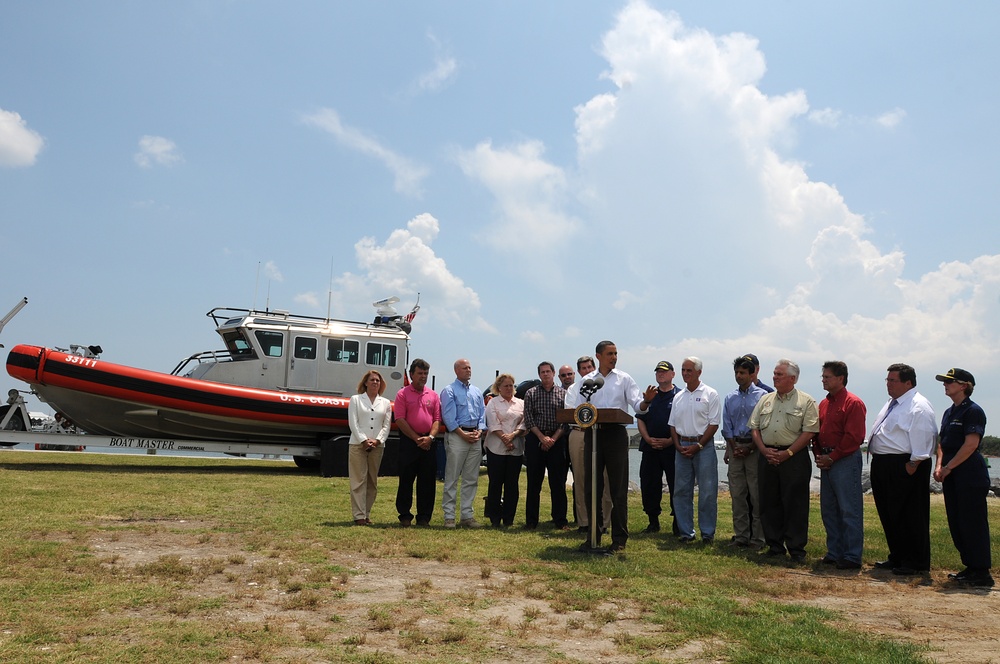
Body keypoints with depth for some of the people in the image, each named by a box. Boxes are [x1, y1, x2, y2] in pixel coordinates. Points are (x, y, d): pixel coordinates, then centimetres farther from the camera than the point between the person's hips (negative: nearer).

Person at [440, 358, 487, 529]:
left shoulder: (477, 391, 19)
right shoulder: (449, 390, 1)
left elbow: (482, 413, 15)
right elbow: (448, 416, -8)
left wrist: (479, 431, -3)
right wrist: (463, 434, -14)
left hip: (475, 438, 6)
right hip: (456, 436, -6)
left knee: (471, 479, 7)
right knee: (452, 478, -4)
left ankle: (467, 515, 13)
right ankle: (449, 516, 1)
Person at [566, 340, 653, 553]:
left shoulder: (624, 379, 6)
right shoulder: (587, 381, 12)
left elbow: (637, 405, -4)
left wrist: (646, 400, -26)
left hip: (616, 434, -2)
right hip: (592, 433, 3)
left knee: (618, 488, 0)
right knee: (591, 486, 7)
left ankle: (619, 538, 9)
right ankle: (593, 536, 19)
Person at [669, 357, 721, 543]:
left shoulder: (710, 394, -2)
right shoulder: (678, 397, 14)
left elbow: (714, 424, -7)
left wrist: (697, 446, -13)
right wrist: (678, 446, 0)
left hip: (704, 446, -5)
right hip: (682, 446, 5)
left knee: (707, 491, -2)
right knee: (682, 491, 6)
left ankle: (708, 532, 7)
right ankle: (686, 532, 14)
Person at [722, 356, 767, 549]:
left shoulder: (762, 395, -2)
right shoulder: (730, 398, 12)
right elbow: (727, 426, 11)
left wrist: (750, 448, -10)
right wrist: (734, 447, -1)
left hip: (755, 448, -4)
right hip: (735, 446, 4)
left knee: (756, 495, -4)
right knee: (737, 494, 7)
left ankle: (757, 538, 3)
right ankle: (740, 535, 14)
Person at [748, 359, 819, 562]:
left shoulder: (806, 402, -2)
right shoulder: (765, 399, 13)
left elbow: (809, 432, -9)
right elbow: (754, 427, 11)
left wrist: (787, 453, -14)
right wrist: (764, 450, -4)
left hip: (794, 458, -5)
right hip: (767, 457, 5)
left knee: (795, 505, -1)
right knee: (769, 503, 8)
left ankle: (796, 549, 8)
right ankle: (774, 546, 19)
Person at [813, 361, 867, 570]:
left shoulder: (853, 403, -9)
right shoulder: (823, 404, 15)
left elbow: (854, 437, -15)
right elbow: (817, 433, 19)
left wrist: (832, 457, -14)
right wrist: (819, 455, 4)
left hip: (846, 461, -8)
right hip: (827, 462, 8)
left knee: (849, 511, -3)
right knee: (828, 510, 12)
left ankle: (852, 557, 4)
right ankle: (834, 553, 21)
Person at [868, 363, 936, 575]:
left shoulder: (919, 406, -13)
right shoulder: (892, 403, 18)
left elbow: (922, 439, -19)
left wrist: (912, 465, -20)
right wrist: (875, 455, 17)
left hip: (904, 468, -10)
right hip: (883, 466, 10)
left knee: (910, 516, -1)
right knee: (888, 515, 16)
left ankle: (916, 563, 9)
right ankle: (897, 558, 27)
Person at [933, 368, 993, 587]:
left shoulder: (973, 411, -12)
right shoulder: (949, 412, 16)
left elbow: (970, 445, -18)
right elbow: (942, 443, 17)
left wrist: (948, 468, -14)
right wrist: (939, 466, 3)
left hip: (970, 476, -9)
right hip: (952, 476, 9)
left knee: (973, 524, -5)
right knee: (956, 523, 12)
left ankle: (982, 573, 2)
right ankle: (971, 567, 21)